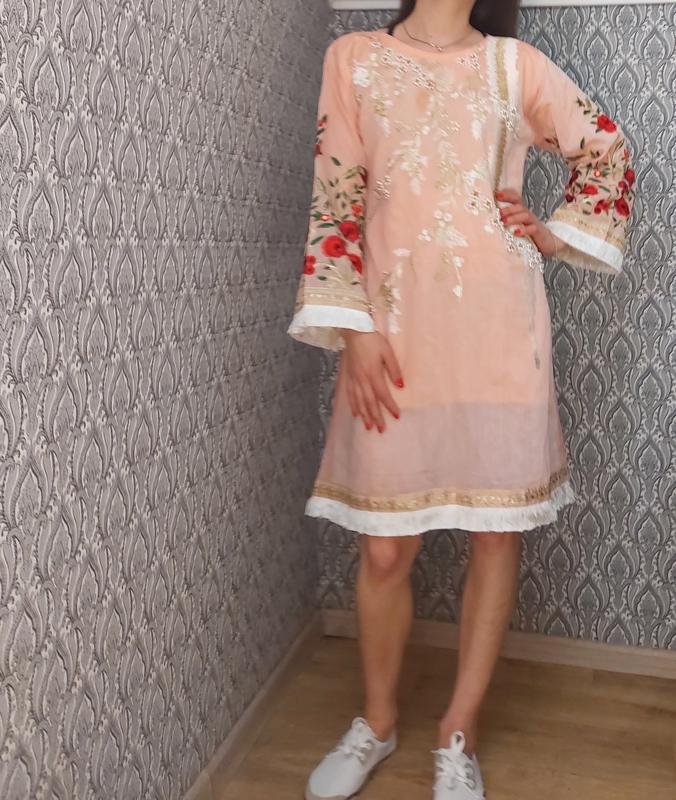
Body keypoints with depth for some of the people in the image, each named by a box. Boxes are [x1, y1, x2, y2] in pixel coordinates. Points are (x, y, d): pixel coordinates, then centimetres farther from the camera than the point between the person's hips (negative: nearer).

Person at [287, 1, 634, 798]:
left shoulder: (515, 64, 11)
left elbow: (609, 151, 21)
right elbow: (336, 201, 2)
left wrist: (555, 234, 7)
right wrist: (352, 330, -6)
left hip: (498, 328, 1)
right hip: (395, 326, -1)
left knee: (498, 531, 5)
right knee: (384, 547, 4)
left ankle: (458, 733, 25)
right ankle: (377, 721, 29)